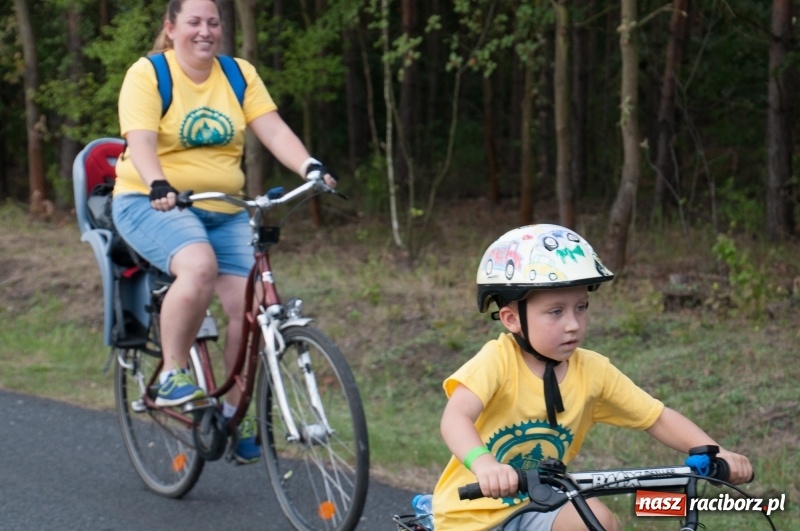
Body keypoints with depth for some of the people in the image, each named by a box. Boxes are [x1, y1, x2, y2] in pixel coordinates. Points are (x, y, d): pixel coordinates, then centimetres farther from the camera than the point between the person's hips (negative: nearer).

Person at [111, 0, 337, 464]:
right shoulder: (148, 74, -5)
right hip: (153, 204, -4)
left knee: (249, 304, -13)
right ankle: (172, 377, -19)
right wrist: (158, 186, -37)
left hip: (223, 212, 4)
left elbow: (274, 130, -4)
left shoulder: (239, 75, 7)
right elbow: (141, 140, -18)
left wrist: (310, 166, -22)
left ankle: (235, 412, 4)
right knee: (199, 266, -35)